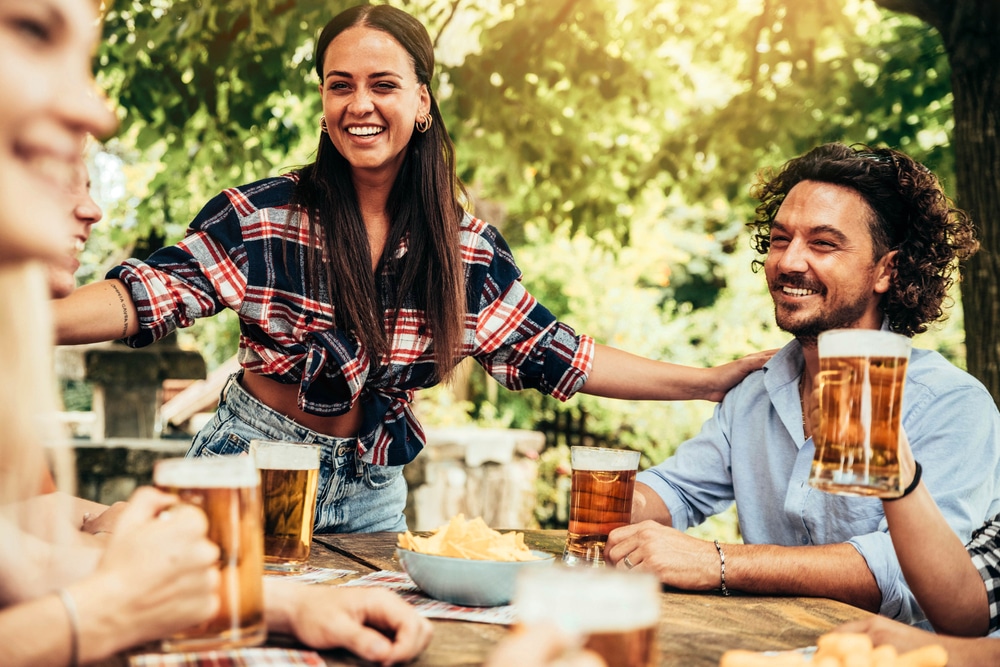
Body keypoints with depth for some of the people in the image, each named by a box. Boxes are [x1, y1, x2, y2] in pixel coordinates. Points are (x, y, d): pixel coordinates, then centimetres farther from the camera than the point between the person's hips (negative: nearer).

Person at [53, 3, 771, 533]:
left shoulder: (468, 247, -5)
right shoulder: (261, 216, -13)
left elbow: (552, 354, 0)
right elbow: (146, 294, -20)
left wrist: (712, 380, -2)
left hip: (372, 488, 3)